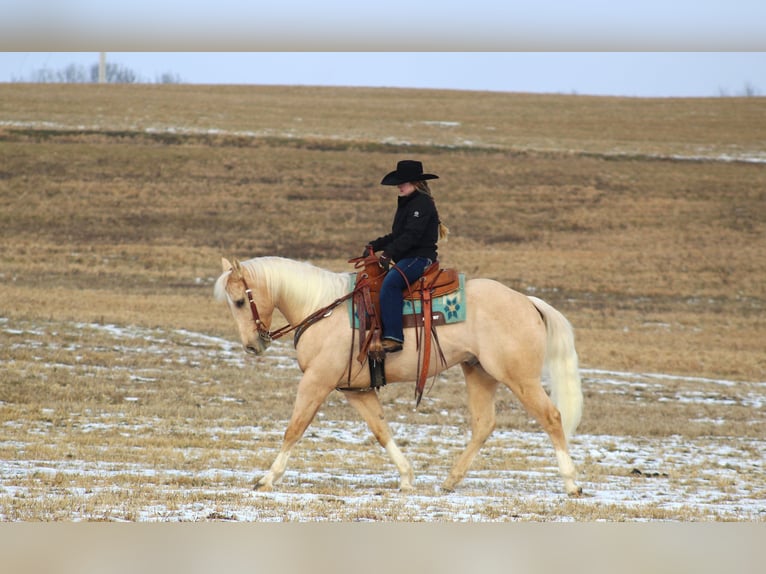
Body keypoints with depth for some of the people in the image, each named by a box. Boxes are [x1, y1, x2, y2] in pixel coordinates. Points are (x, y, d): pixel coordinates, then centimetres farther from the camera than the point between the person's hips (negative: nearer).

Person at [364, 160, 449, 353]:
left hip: (420, 257, -11)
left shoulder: (422, 203, -10)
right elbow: (396, 236, 27)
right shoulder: (406, 204, 22)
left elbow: (411, 235, -20)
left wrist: (389, 253, -25)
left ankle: (393, 337, -39)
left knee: (390, 283, -32)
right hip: (406, 259, 11)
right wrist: (374, 246, 14)